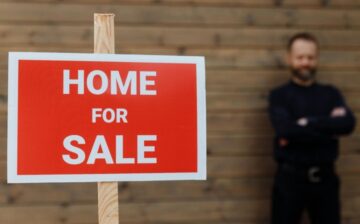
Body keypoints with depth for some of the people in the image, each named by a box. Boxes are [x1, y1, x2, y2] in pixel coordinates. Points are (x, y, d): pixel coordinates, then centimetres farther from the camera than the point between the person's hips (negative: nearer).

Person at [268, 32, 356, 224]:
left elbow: (348, 124, -10)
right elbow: (285, 130, -19)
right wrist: (329, 129, -14)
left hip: (325, 178, 3)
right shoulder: (279, 95, 0)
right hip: (290, 178, -3)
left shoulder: (330, 94, 9)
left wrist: (308, 123, -17)